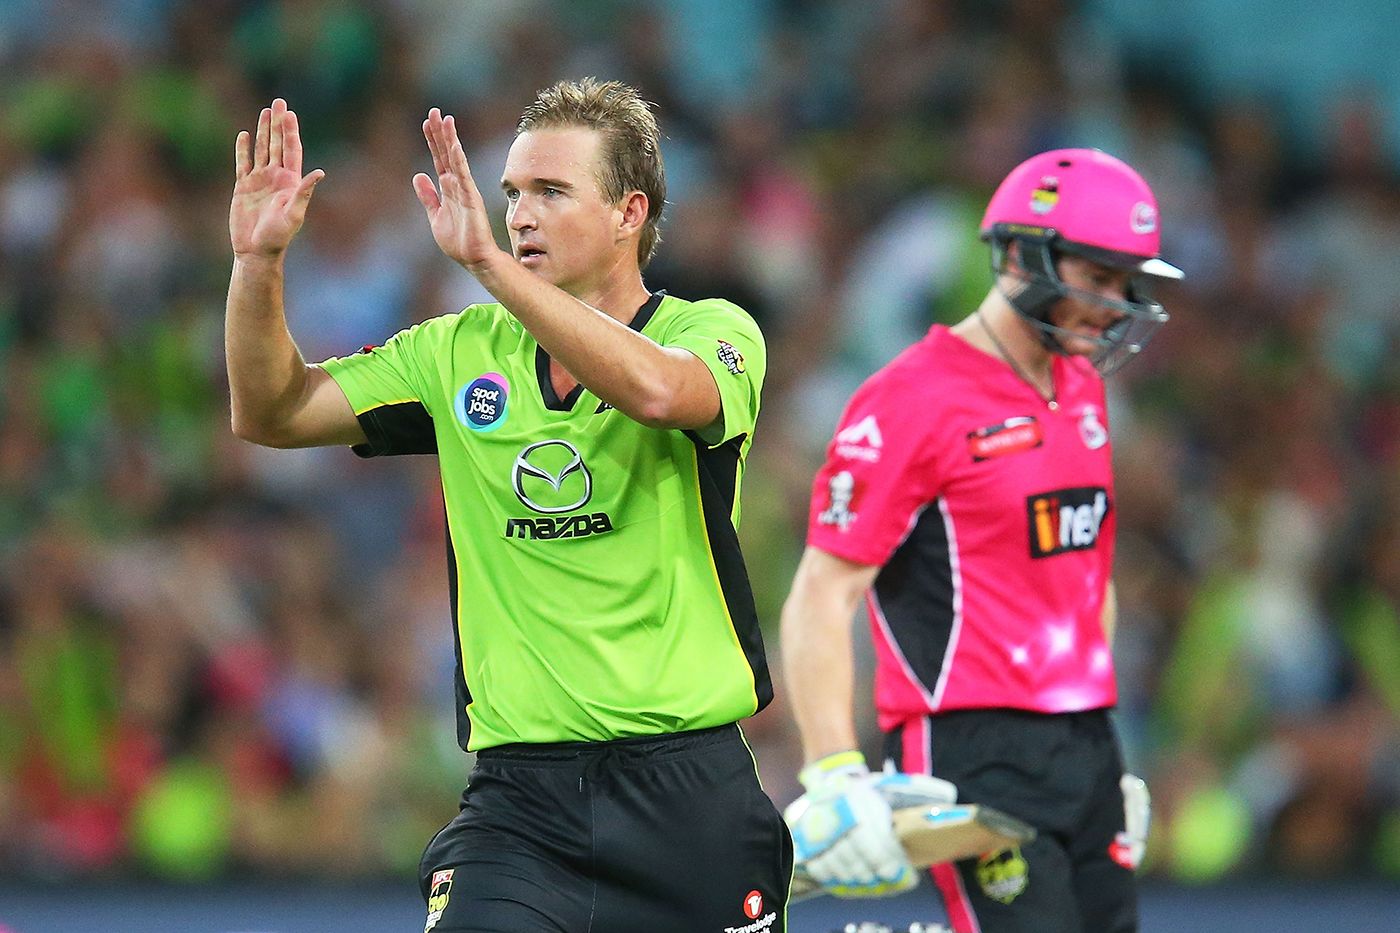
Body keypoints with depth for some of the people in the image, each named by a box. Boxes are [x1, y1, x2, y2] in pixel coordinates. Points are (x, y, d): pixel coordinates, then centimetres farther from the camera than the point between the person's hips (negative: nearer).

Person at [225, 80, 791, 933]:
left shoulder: (713, 333, -2)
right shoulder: (461, 353, 10)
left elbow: (655, 390, -26)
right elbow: (274, 413, 8)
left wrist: (489, 262, -33)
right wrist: (258, 263, -8)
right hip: (519, 792, 2)